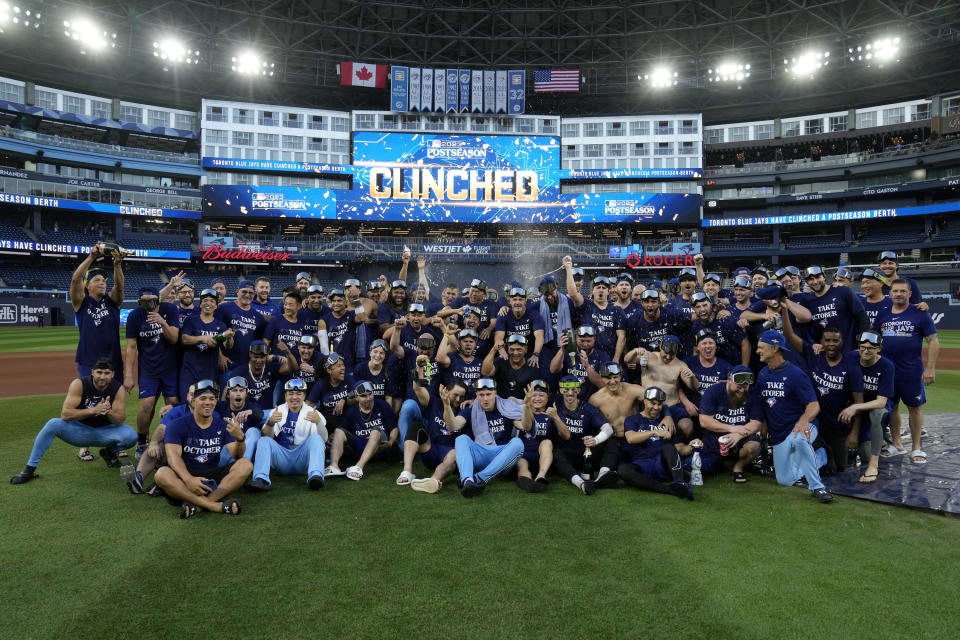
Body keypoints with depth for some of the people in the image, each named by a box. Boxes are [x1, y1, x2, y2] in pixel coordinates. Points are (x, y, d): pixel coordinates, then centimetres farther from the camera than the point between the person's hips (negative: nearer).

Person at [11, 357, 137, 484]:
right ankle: (29, 469, -14)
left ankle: (109, 452, 11)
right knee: (53, 423, -29)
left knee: (131, 436, -26)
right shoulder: (79, 384, -17)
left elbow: (120, 421, -16)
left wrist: (109, 412, -38)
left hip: (105, 432, 1)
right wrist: (93, 410, -37)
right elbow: (65, 414, -25)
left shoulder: (118, 389, -13)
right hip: (79, 430, -1)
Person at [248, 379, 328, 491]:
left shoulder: (312, 413, 6)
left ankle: (315, 476, -45)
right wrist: (270, 423, -24)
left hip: (302, 459, -2)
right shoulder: (278, 411, 12)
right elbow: (266, 436, -2)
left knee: (316, 439, -25)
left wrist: (319, 422, -30)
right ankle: (261, 479, -36)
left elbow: (323, 439, -9)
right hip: (282, 458, 2)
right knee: (264, 440, -19)